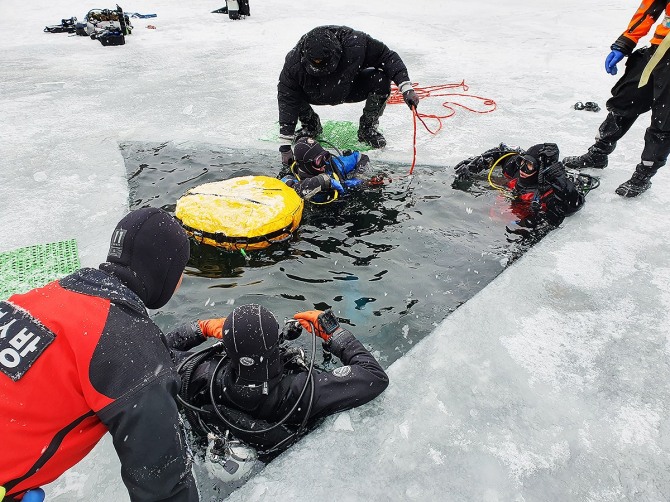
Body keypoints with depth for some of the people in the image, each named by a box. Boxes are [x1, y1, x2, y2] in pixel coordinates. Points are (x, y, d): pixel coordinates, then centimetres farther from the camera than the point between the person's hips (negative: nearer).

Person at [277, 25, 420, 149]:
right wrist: (286, 137, -30)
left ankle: (367, 129, -4)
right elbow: (287, 100, -27)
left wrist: (406, 88, -31)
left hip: (350, 90, 0)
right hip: (318, 96, 1)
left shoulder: (354, 43, -35)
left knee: (381, 80, -28)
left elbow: (386, 56, -23)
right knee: (285, 90, -26)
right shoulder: (294, 62, -32)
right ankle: (311, 126, 5)